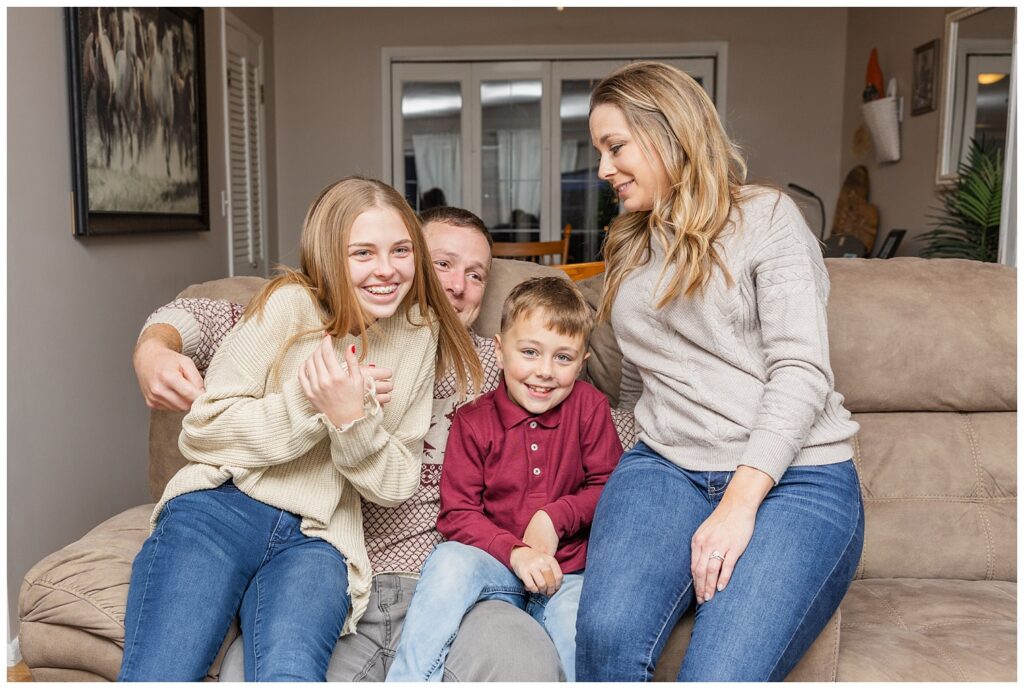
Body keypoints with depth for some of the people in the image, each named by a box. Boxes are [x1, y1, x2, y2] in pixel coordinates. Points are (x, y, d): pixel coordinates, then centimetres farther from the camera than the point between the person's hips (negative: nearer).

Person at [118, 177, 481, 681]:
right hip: (221, 507, -1)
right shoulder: (290, 305, -4)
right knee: (157, 676, -21)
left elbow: (396, 485, 7)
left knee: (289, 674, -29)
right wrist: (307, 403, -16)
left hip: (316, 541, 2)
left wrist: (352, 419, -14)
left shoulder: (420, 337, 7)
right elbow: (201, 429, -3)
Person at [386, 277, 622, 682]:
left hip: (567, 573, 0)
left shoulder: (590, 407, 1)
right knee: (450, 559, -32)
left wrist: (555, 517, -12)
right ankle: (408, 680, -21)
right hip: (496, 568, 1)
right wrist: (515, 552, -21)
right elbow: (457, 513, -5)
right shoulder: (473, 421, -2)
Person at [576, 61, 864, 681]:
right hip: (666, 466, 4)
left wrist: (740, 503, -18)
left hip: (792, 475, -4)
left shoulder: (765, 217, 3)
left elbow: (801, 371, -8)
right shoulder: (631, 248, 23)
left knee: (720, 675, -29)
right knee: (606, 634, -27)